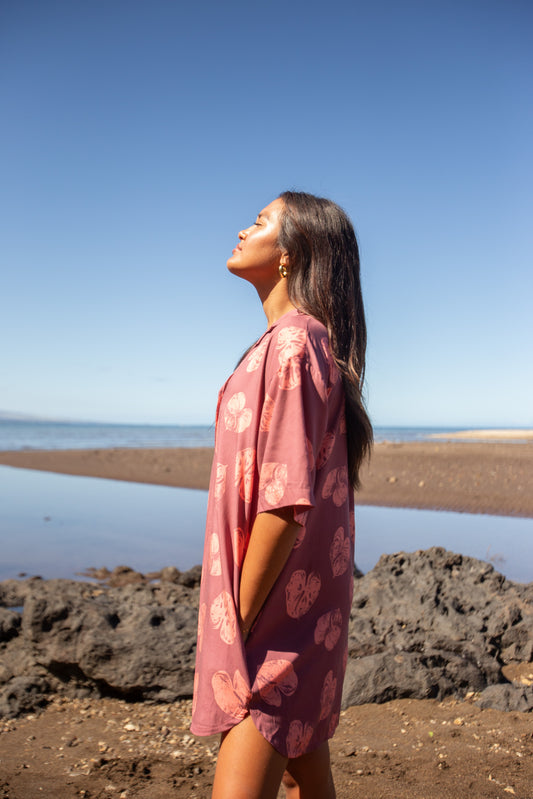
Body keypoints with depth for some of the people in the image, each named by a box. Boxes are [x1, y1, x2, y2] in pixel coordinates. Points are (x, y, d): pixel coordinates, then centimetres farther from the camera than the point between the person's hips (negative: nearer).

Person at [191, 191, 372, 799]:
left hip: (280, 609, -10)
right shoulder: (304, 341, 14)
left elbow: (287, 499, -23)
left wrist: (240, 620, -15)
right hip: (304, 609, 10)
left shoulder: (291, 344, -17)